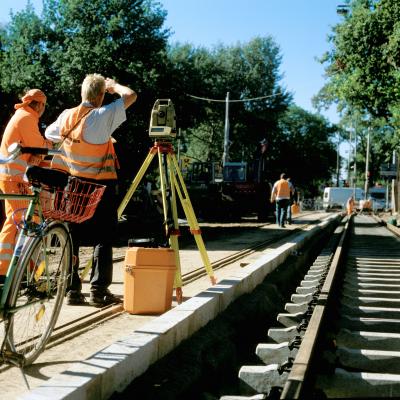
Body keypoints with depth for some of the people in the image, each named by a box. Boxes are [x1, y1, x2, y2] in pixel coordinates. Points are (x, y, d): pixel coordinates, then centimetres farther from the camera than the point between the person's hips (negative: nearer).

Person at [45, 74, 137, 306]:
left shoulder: (66, 116, 4)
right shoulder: (102, 115, -12)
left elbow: (48, 136, 19)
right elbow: (131, 96, -11)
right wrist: (113, 85, 7)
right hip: (100, 185, -5)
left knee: (71, 237, 10)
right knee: (103, 239, 2)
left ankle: (72, 289, 10)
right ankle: (99, 290, 0)